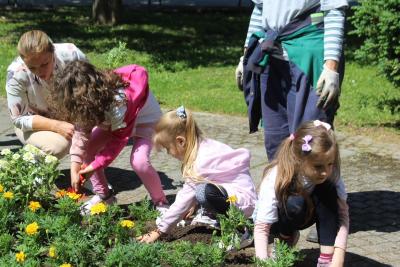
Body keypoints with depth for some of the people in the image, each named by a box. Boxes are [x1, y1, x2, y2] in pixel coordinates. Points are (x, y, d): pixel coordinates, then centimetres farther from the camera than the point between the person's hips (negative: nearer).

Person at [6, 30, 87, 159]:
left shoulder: (71, 55, -29)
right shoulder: (16, 73, -30)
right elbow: (19, 119, -19)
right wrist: (56, 126, -34)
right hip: (36, 125, -2)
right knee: (58, 145, -32)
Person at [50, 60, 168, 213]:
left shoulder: (118, 101, -41)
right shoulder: (88, 100, -20)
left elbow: (118, 139, -32)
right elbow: (81, 131, -19)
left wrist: (94, 166, -29)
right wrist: (75, 167, -28)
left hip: (145, 120, -7)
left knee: (139, 161, -30)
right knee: (86, 149, -9)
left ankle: (161, 202, -8)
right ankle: (103, 195, 7)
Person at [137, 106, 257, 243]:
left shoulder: (201, 163, -23)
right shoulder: (204, 145, 3)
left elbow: (184, 200, -20)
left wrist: (159, 231, -15)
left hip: (244, 203, -10)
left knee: (205, 192, -35)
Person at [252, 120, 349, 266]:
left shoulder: (330, 173, -26)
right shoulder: (276, 179, -35)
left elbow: (342, 211, -25)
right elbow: (261, 228, -35)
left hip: (303, 216, 3)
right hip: (273, 220, -3)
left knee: (328, 191, -27)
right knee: (295, 204, -35)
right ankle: (286, 237, -2)